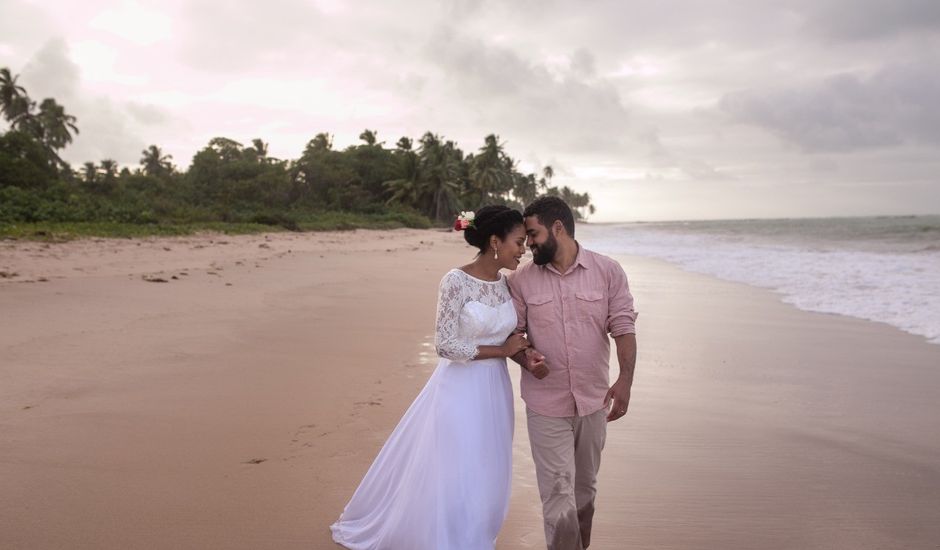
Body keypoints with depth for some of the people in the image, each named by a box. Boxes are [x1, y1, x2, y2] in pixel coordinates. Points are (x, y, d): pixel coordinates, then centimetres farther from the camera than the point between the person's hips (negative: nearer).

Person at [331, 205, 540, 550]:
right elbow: (446, 346, -19)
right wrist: (501, 350, -14)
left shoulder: (506, 283, 3)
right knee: (450, 480, 3)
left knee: (485, 480, 16)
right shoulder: (456, 282, -17)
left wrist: (525, 353, -6)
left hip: (494, 391, 7)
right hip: (460, 391, -6)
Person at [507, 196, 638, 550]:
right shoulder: (521, 280, -3)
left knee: (585, 487, 18)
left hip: (594, 401, 1)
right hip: (546, 405, -1)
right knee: (557, 491, -3)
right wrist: (525, 358, -18)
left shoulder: (608, 272, -4)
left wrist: (625, 379, -17)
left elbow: (624, 328, -5)